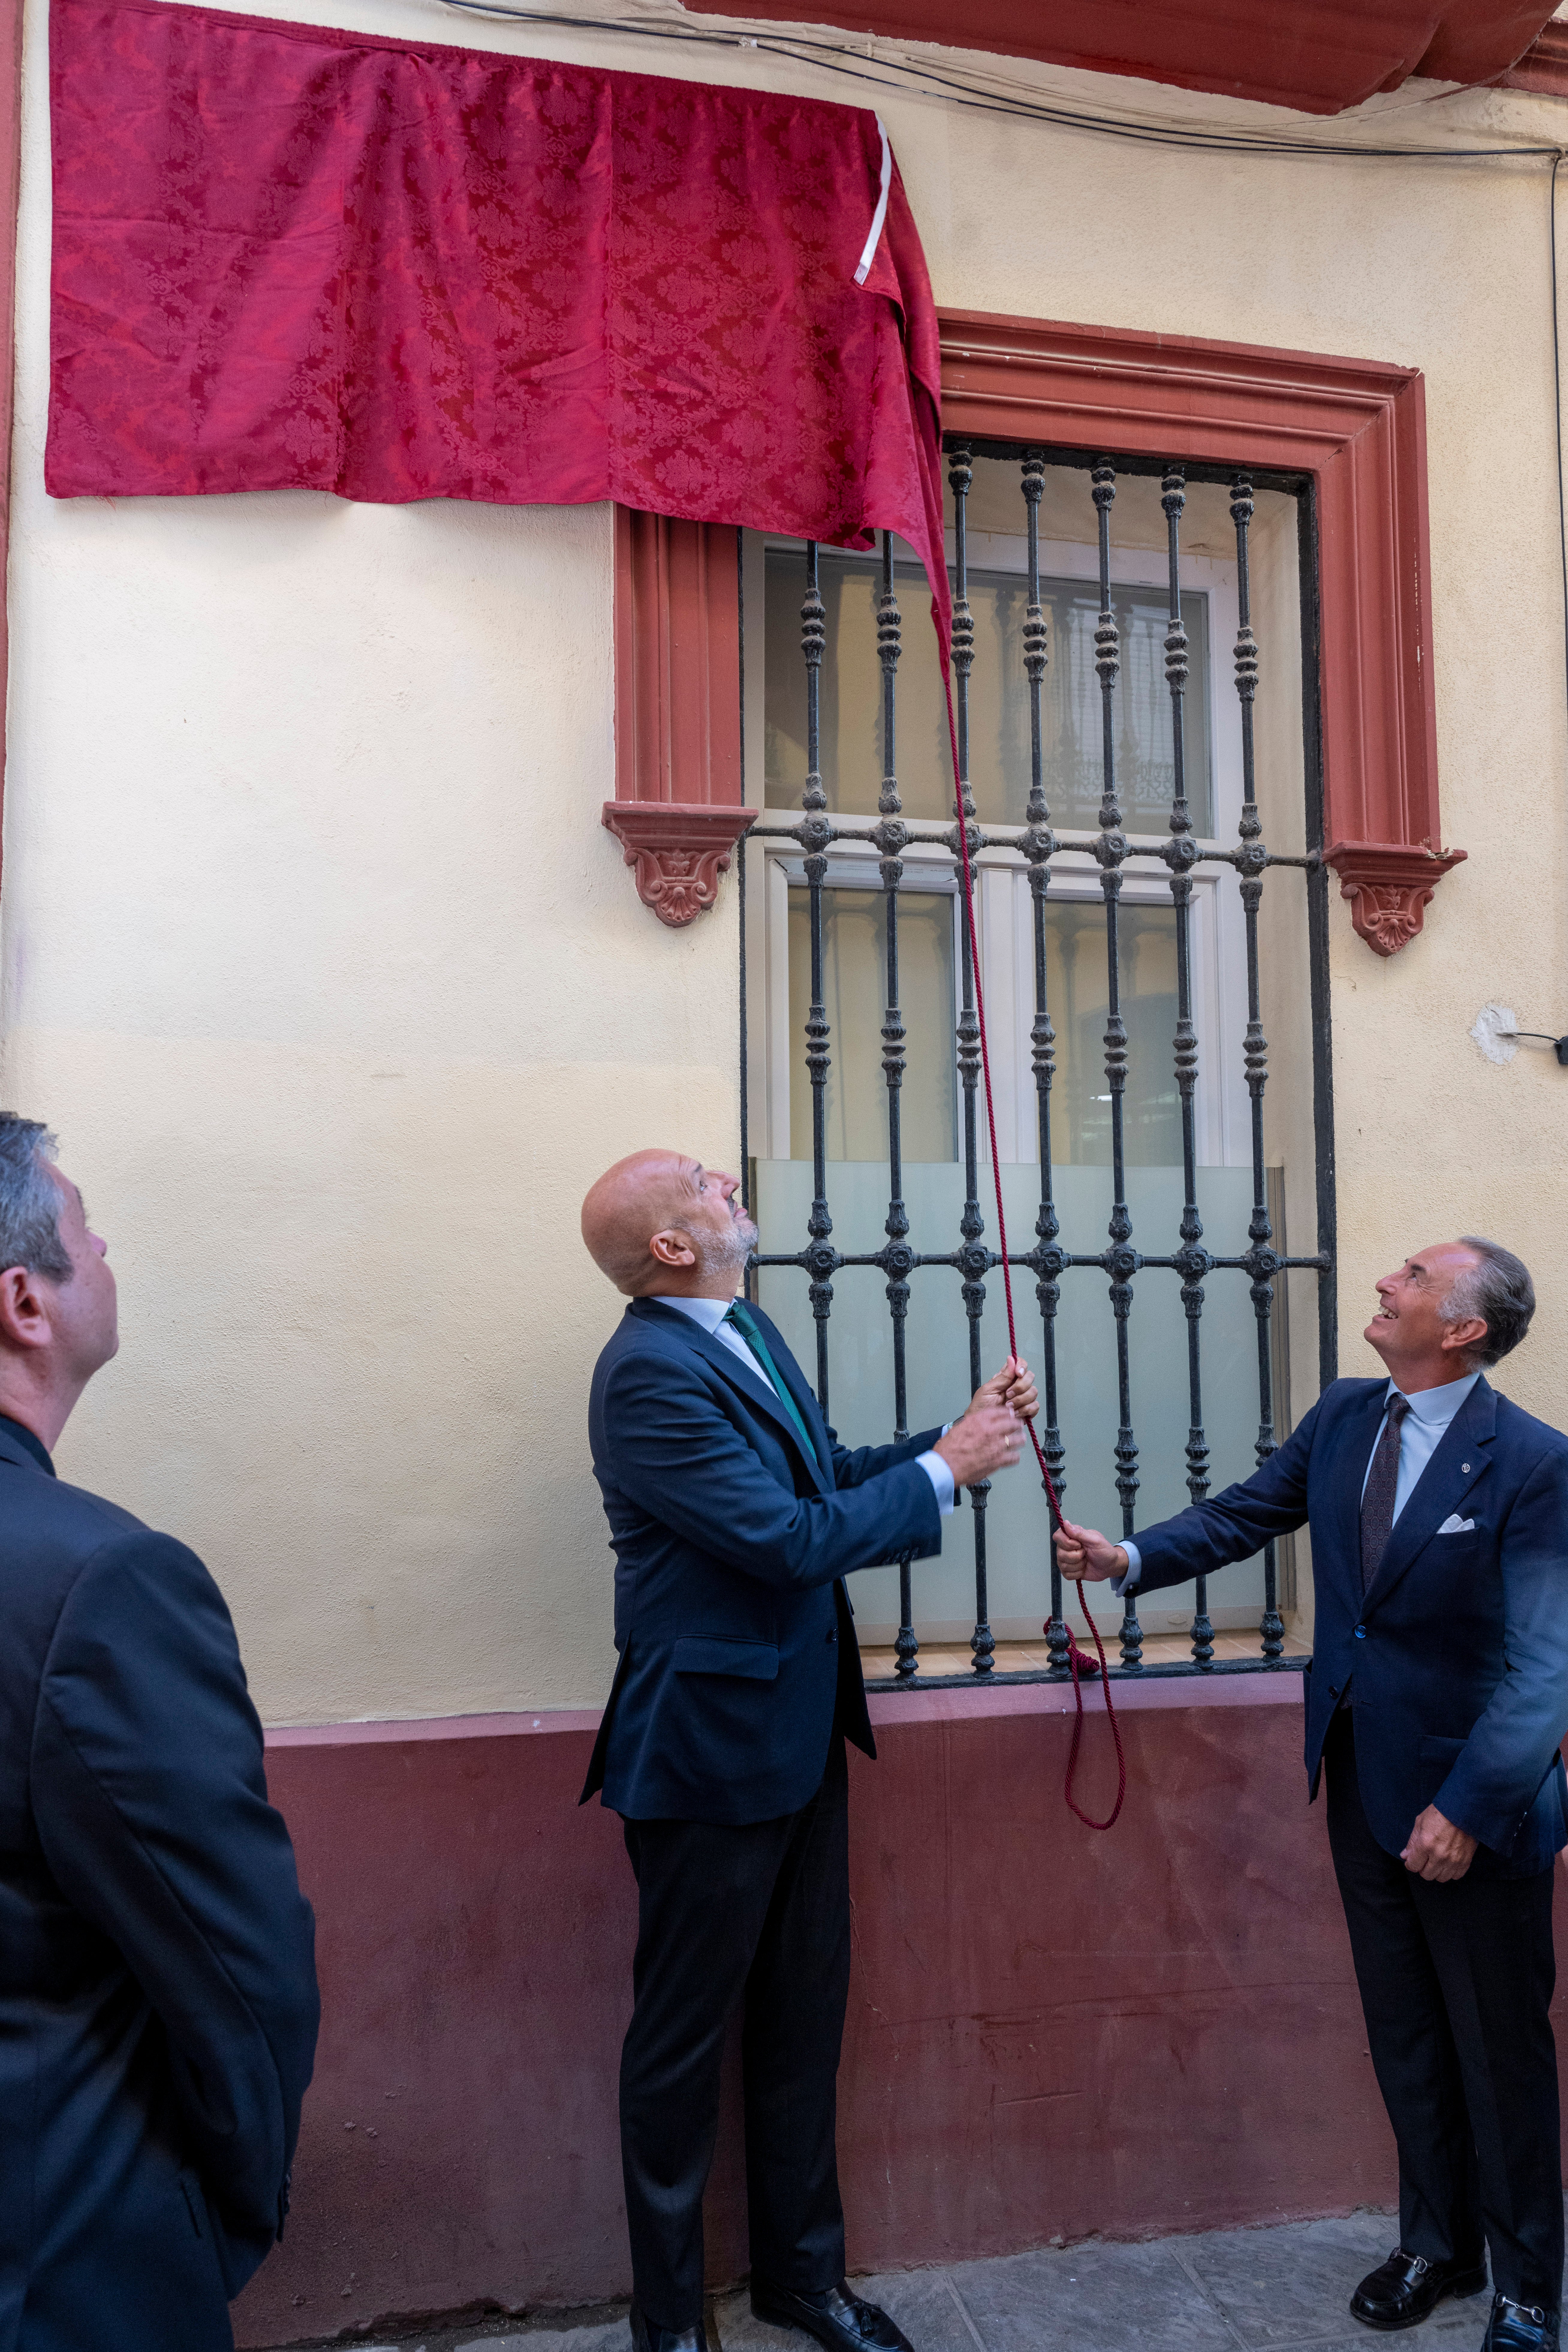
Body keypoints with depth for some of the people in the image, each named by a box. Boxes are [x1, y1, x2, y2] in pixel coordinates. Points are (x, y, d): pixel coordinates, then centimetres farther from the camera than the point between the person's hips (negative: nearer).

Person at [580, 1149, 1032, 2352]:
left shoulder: (746, 1329, 7)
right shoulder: (649, 1372, -22)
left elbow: (823, 1474, 12)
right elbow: (787, 1537, -25)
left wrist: (962, 1435, 0)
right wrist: (945, 1471, -15)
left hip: (800, 1731, 9)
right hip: (711, 1747, -9)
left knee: (805, 2014, 19)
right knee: (685, 2034, 8)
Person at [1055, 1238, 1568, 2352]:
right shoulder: (1345, 1415, 0)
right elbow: (1246, 1512, 8)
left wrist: (1469, 1808, -23)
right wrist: (1131, 1559, -7)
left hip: (1473, 1801, -6)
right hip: (1365, 1782, 6)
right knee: (1405, 2034, 20)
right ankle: (1438, 2245, 39)